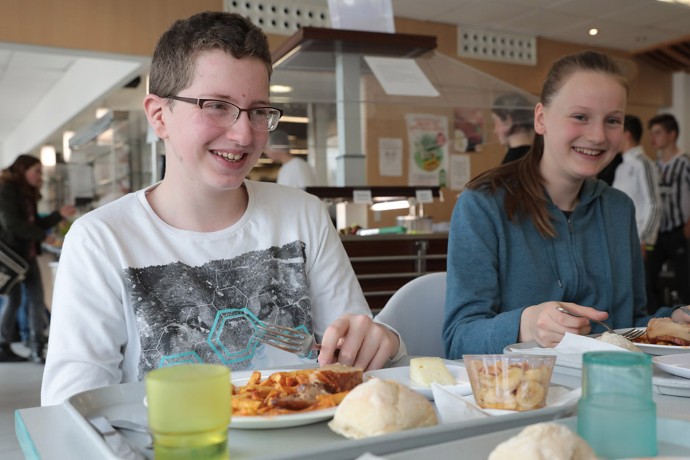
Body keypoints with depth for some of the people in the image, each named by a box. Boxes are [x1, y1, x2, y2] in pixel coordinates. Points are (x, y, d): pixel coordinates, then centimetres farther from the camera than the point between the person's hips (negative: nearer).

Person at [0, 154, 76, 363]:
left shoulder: (27, 194, 17)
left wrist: (59, 214, 4)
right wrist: (44, 235, -14)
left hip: (27, 254, 8)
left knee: (36, 299, 1)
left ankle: (37, 347, 4)